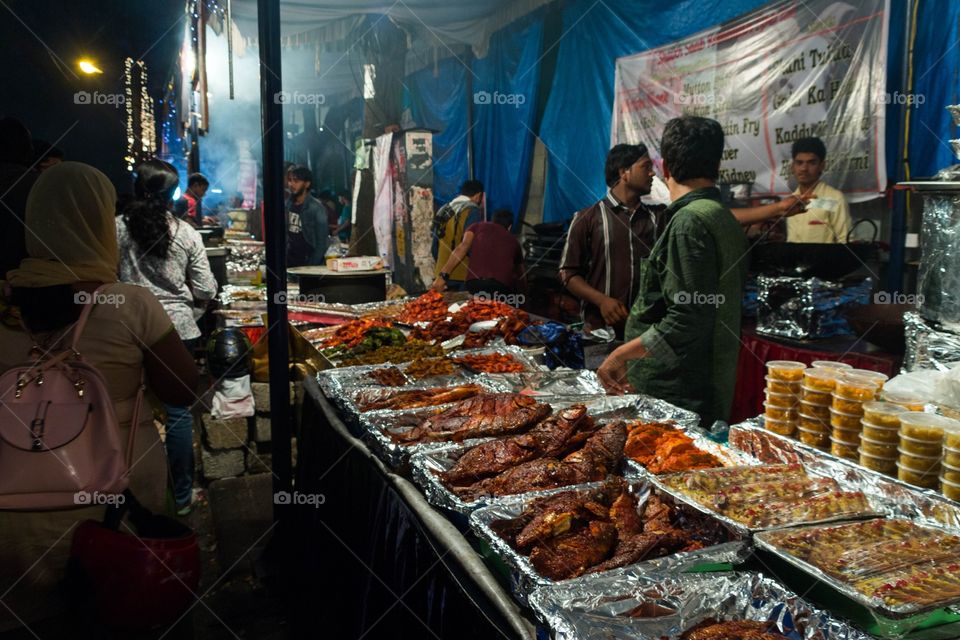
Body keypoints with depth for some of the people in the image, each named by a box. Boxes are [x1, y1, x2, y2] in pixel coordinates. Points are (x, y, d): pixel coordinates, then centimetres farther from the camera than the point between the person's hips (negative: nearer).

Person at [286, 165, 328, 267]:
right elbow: (286, 234, 14)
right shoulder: (288, 205, 5)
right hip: (290, 260, 5)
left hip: (308, 261, -5)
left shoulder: (316, 208, -12)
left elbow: (321, 242, -11)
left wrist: (311, 266, -15)